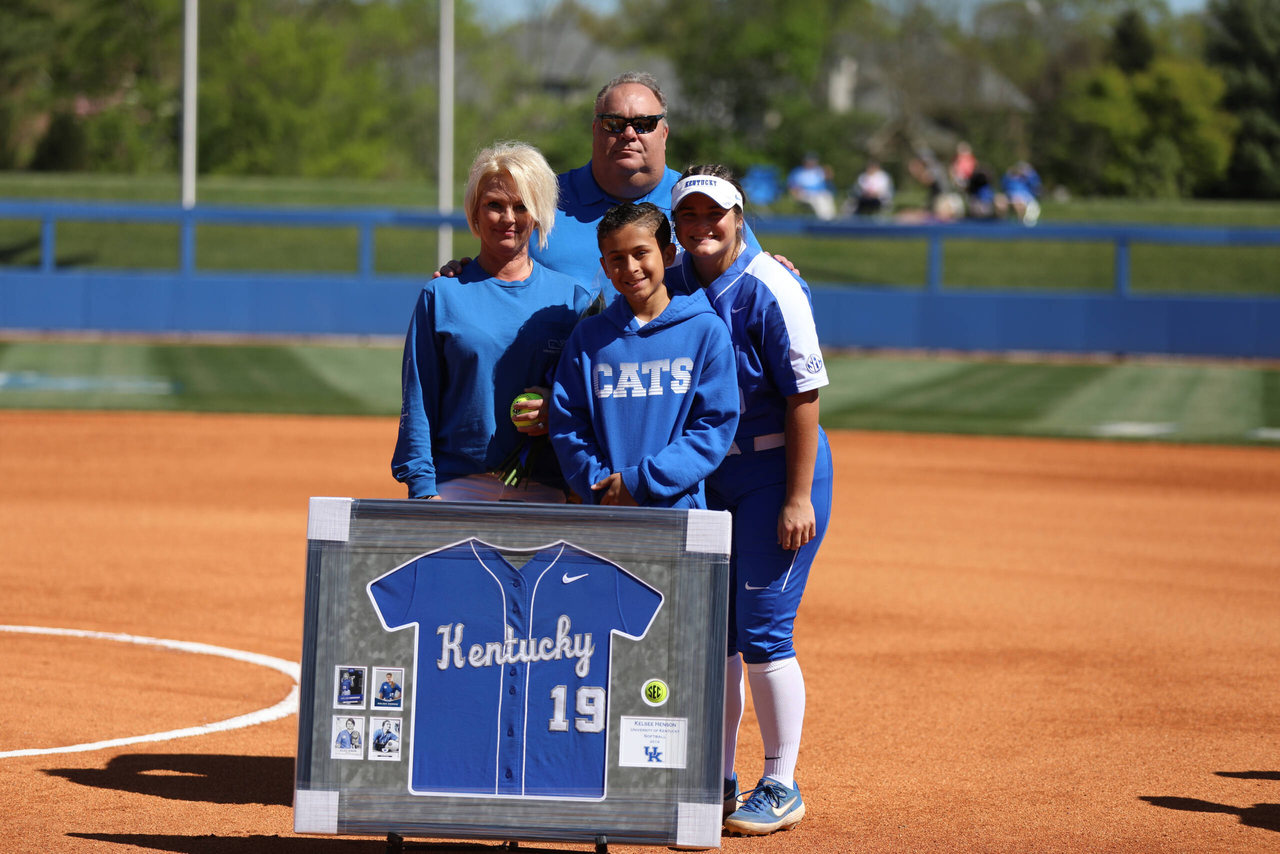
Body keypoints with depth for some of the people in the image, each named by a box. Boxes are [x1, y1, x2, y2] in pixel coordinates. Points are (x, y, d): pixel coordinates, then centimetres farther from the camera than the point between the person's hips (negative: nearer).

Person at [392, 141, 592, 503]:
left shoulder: (572, 297, 9)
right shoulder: (441, 296, 5)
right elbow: (418, 401, 3)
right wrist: (422, 487, -5)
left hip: (542, 489, 1)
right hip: (457, 484, -1)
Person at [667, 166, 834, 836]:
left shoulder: (770, 289, -16)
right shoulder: (672, 286, 3)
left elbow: (803, 396, -17)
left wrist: (799, 498, -19)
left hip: (775, 472, -7)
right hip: (703, 477, 7)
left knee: (762, 631, -7)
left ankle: (780, 789, 5)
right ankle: (718, 781, 22)